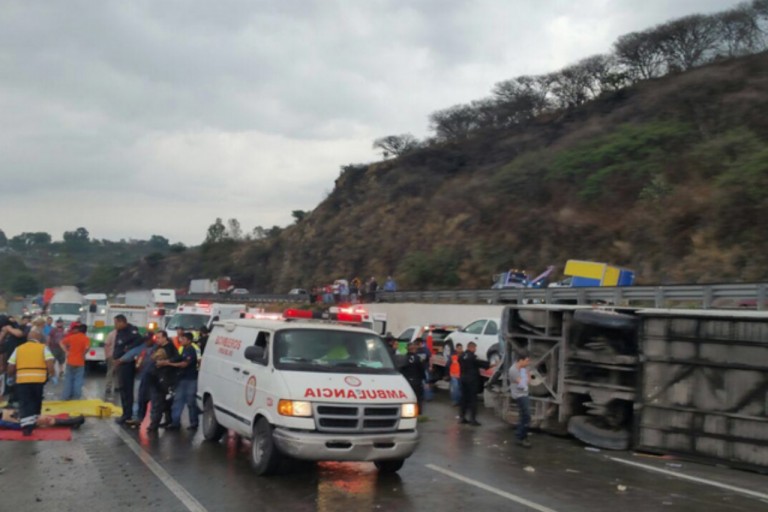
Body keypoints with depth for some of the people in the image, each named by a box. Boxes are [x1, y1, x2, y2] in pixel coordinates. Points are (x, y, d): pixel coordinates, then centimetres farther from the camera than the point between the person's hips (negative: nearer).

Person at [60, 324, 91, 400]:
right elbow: (87, 347, -27)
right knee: (78, 380, 4)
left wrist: (66, 351, 7)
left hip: (70, 361, 3)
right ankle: (76, 398, 5)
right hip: (80, 363, -3)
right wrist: (83, 354, -10)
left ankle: (65, 397, 16)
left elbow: (62, 343, 8)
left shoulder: (72, 336, 3)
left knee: (68, 379, 13)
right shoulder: (85, 338, -9)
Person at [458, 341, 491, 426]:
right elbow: (480, 363, -15)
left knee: (464, 398, 14)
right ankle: (473, 419, -5)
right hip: (472, 380, -8)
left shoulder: (461, 356, 9)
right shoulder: (472, 356, -16)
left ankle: (462, 417, 18)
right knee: (473, 400, -4)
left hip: (464, 379, 8)